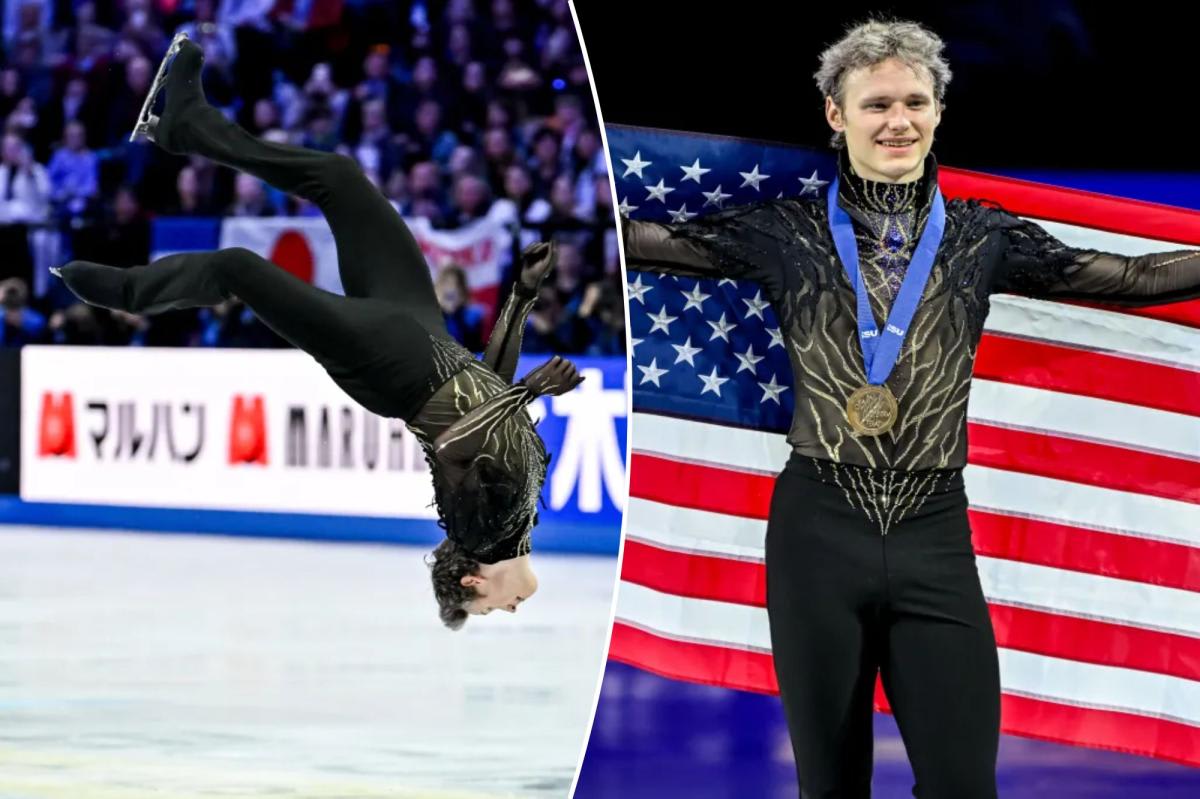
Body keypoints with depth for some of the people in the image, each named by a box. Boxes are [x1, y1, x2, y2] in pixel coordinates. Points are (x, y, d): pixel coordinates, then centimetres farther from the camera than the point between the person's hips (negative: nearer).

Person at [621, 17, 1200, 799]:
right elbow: (640, 239, 1)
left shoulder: (982, 237, 7)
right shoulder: (789, 232, 3)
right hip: (819, 530, 0)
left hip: (935, 538, 1)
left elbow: (1132, 278, 5)